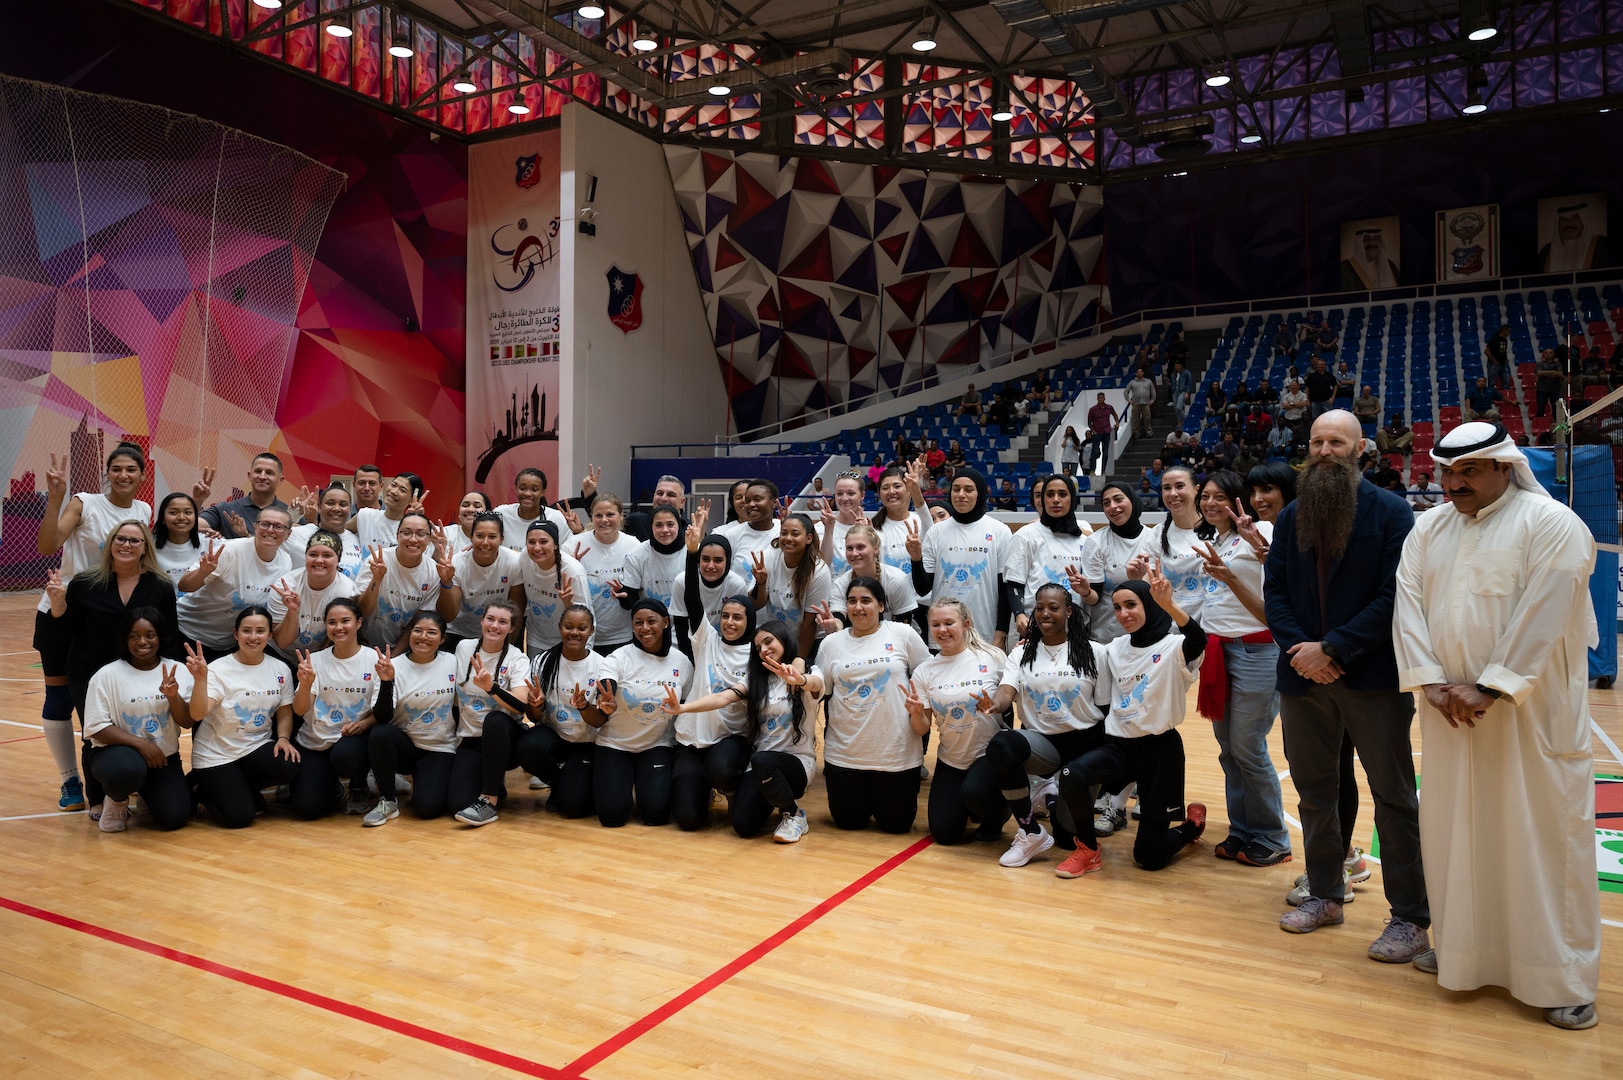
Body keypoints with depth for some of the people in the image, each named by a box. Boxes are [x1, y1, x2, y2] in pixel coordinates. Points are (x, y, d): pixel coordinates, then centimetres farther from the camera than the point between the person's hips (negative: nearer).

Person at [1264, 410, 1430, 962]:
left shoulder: (1391, 513, -5)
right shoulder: (1290, 517, 10)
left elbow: (1394, 596, -12)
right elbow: (1275, 590, 6)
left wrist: (1333, 649, -16)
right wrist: (1298, 647, -10)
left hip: (1373, 675, -4)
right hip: (1303, 672, 5)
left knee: (1393, 796, 3)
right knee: (1313, 791, 14)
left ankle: (1410, 916, 14)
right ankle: (1325, 893, 29)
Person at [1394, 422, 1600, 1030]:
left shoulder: (1551, 525, -7)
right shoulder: (1428, 531, 10)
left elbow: (1541, 617, -16)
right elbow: (1408, 603, 1)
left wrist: (1488, 688, -19)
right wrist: (1431, 681, -11)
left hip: (1529, 710, -5)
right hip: (1448, 709, 5)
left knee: (1542, 835, 0)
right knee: (1454, 828, 12)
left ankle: (1563, 978, 13)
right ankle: (1465, 950, 27)